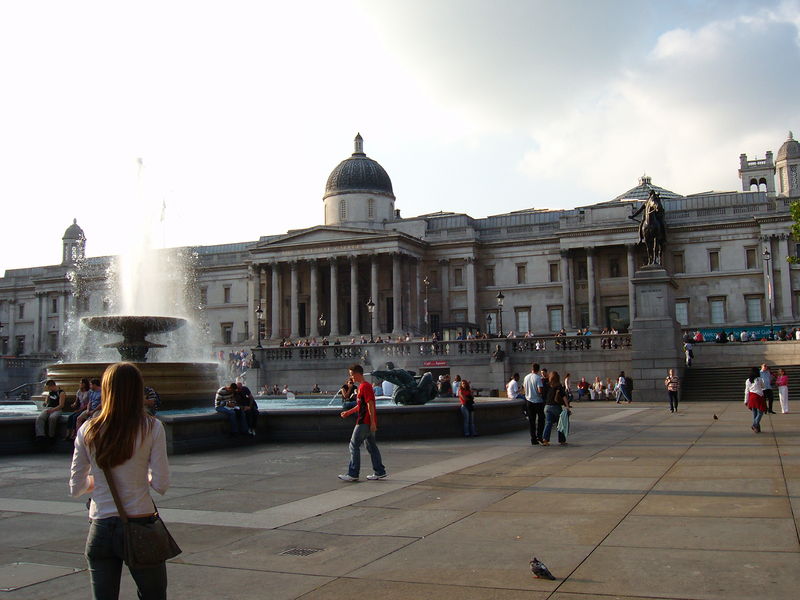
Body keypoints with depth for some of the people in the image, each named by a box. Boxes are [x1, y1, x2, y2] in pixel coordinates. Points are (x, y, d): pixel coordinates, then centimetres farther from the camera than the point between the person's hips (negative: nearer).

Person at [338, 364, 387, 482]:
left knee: (354, 445, -5)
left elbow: (370, 405, -20)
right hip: (368, 423, 10)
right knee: (371, 446, 12)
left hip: (364, 423, -10)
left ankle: (353, 474, -3)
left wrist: (372, 422, -23)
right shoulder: (362, 386, 16)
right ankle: (380, 472, 15)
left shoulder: (365, 386, -15)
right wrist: (348, 412, 22)